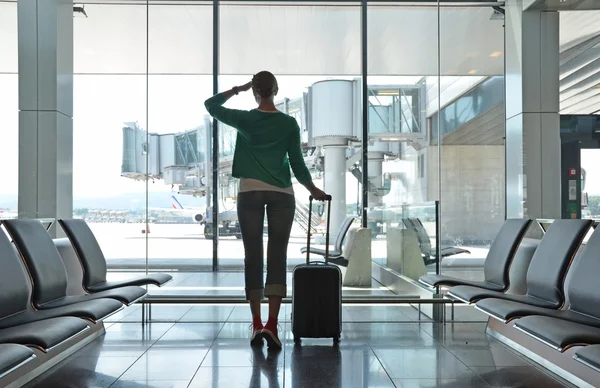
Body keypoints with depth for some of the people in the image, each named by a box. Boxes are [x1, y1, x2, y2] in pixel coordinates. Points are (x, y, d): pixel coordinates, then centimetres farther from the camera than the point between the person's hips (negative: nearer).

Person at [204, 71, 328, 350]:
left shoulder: (244, 119, -1)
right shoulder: (289, 123, 0)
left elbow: (210, 105, 15)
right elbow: (297, 164, 1)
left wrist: (237, 89, 16)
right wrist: (313, 190, 15)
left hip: (250, 193, 0)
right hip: (281, 194, 0)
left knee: (253, 257, 5)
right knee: (277, 258, 0)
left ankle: (257, 325, 4)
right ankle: (272, 326, -8)